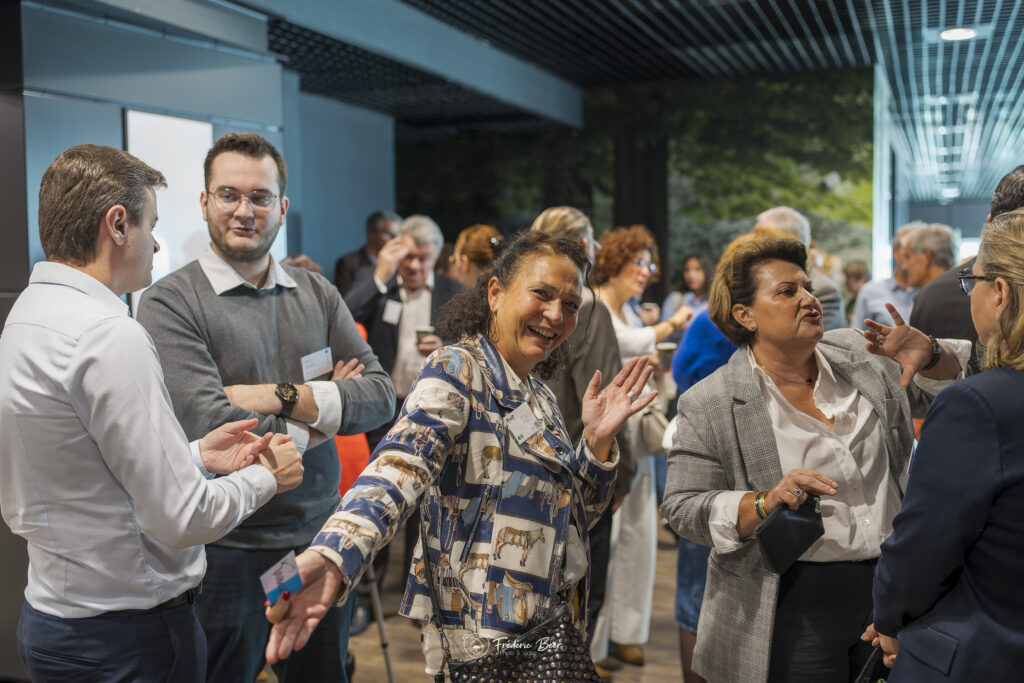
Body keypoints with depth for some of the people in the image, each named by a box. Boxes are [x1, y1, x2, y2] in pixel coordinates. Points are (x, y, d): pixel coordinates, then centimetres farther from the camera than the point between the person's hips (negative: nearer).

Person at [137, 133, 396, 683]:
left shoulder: (316, 293, 6)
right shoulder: (170, 303, -10)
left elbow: (381, 394, -2)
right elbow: (208, 422, -22)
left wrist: (283, 396, -16)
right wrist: (315, 419, -9)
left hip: (320, 535, 5)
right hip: (228, 551, -5)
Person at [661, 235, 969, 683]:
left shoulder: (861, 358, 5)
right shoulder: (709, 405, -8)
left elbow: (958, 379, 15)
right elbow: (683, 508, -10)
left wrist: (930, 356, -7)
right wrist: (764, 504, -26)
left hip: (891, 593, 4)